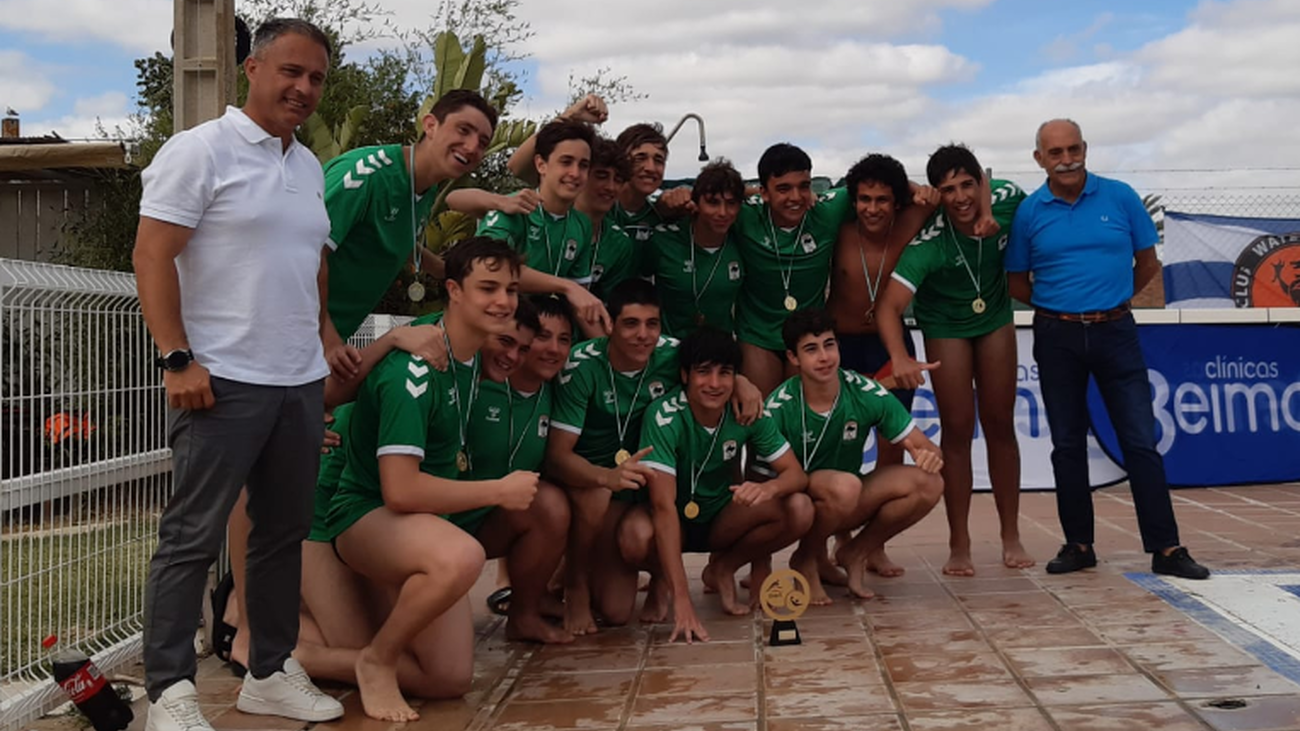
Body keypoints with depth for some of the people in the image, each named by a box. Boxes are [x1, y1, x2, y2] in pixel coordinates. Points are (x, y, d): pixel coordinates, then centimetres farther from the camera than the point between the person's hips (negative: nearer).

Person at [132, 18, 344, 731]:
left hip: (301, 382, 7)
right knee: (192, 538, -2)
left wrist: (323, 341, 18)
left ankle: (270, 672, 23)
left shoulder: (310, 167, 16)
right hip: (222, 380, -7)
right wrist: (177, 359, -17)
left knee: (284, 532, 12)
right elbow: (152, 258, -11)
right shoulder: (199, 150, -6)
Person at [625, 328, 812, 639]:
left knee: (799, 509, -22)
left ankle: (722, 569, 2)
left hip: (721, 520, 4)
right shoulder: (664, 417, -27)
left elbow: (796, 474, -12)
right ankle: (662, 576, -1)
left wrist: (768, 488, -39)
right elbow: (664, 506, -32)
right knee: (635, 536, -38)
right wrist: (682, 600, -39)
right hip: (674, 523, -3)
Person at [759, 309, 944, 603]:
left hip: (849, 505, 4)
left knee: (929, 484, -19)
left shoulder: (867, 394, -12)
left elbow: (925, 447, -8)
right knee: (844, 485, -37)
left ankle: (855, 554, 2)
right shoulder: (779, 408, -19)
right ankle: (805, 561, -6)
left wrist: (928, 455, -33)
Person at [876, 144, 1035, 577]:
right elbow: (889, 305, -43)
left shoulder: (1007, 200, -24)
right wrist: (899, 357, -60)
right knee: (957, 429, -5)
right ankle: (959, 545, 4)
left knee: (1000, 424, 5)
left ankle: (1011, 536, 16)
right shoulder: (928, 240, -34)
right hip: (946, 327, -3)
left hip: (995, 318, 3)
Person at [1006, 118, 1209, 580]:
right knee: (1068, 444, 7)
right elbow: (1018, 284, 8)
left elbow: (1148, 264, 7)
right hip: (1057, 338, 1)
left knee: (1141, 441, -1)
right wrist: (1061, 303, 3)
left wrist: (1110, 298, 7)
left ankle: (1166, 548, 5)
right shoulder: (1029, 212, 0)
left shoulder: (1120, 198, -1)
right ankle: (1078, 545, 18)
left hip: (1115, 331, -1)